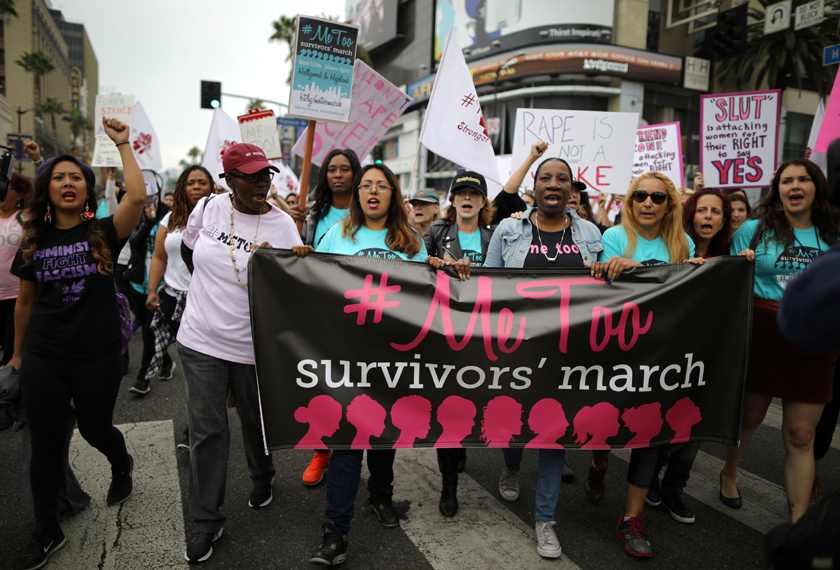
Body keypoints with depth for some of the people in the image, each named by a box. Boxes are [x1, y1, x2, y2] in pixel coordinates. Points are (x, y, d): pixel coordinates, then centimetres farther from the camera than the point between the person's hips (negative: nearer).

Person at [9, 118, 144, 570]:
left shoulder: (103, 233, -5)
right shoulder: (34, 241, 4)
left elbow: (137, 198, -25)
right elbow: (25, 302, 12)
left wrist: (123, 144, -17)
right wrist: (17, 353, 18)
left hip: (97, 357, -3)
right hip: (43, 359, 3)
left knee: (95, 429, 13)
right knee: (46, 444, 9)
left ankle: (122, 466, 49)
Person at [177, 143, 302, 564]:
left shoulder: (282, 226, -9)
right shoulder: (207, 208, -1)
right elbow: (188, 251, 18)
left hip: (253, 346, -1)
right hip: (201, 340, 2)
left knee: (256, 422, 17)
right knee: (206, 431, 5)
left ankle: (262, 478, 47)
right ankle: (207, 521, 20)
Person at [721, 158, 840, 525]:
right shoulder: (754, 230, 1)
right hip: (762, 335, -1)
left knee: (800, 435, 5)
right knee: (748, 417, 13)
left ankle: (798, 522, 15)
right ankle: (729, 474, 40)